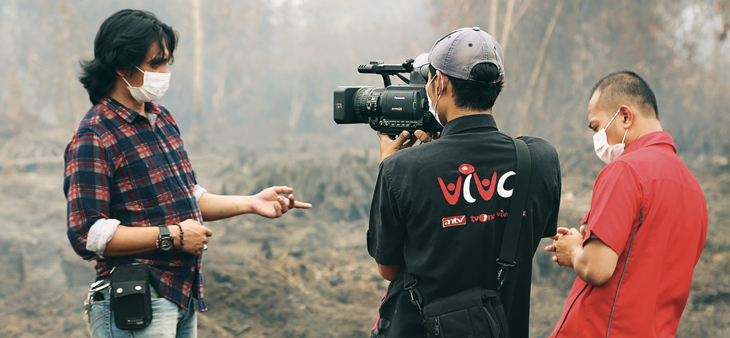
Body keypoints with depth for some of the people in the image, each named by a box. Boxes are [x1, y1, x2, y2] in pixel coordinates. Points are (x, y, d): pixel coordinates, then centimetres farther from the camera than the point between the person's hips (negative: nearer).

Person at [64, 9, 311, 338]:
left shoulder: (163, 119, 14)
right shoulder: (93, 138, -14)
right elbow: (87, 235, -20)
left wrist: (250, 203, 10)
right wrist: (172, 236, -18)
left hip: (184, 296, 8)